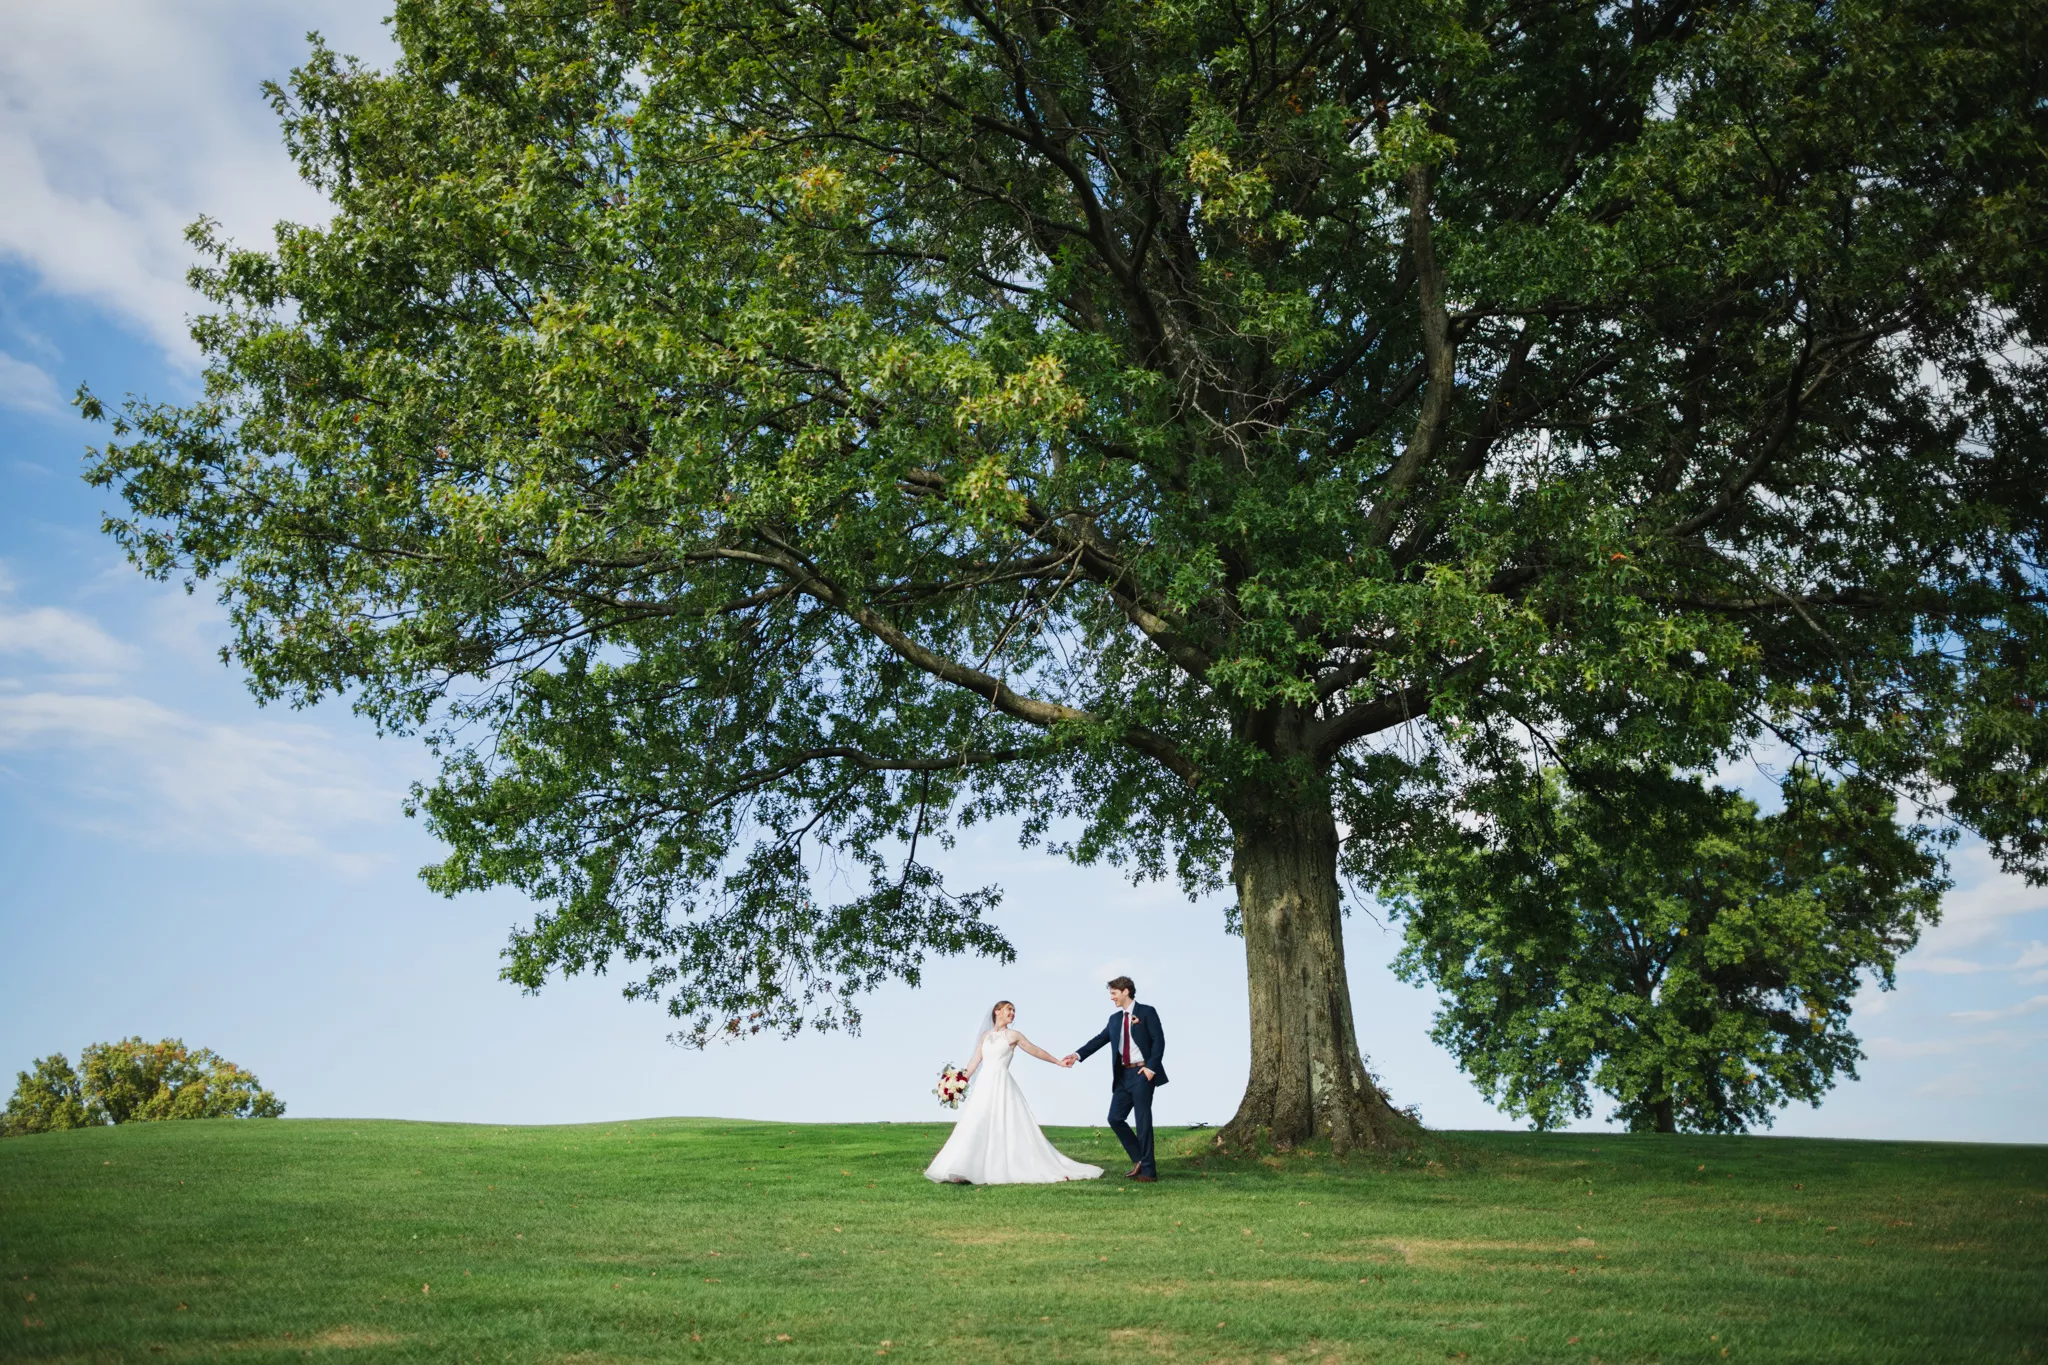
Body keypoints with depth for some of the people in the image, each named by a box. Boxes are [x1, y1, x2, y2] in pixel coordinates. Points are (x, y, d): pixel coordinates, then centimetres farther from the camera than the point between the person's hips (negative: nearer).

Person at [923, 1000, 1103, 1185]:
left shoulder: (1013, 1035, 4)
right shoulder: (985, 1035, 14)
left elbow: (1036, 1051, 10)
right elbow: (975, 1061, 14)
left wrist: (1058, 1062, 11)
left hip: (1002, 1086, -3)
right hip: (983, 1085, 3)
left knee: (1009, 1127, -7)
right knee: (976, 1128, -1)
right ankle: (966, 1170, 4)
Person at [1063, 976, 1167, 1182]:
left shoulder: (1146, 1012, -2)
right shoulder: (1115, 1019, 16)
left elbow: (1159, 1040, -8)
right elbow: (1099, 1039, 7)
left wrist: (1151, 1067, -17)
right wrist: (1077, 1054, -6)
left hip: (1142, 1073, -7)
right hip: (1123, 1075, 7)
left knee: (1142, 1121, -5)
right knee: (1115, 1118, 3)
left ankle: (1148, 1170, 2)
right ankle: (1139, 1160, 16)